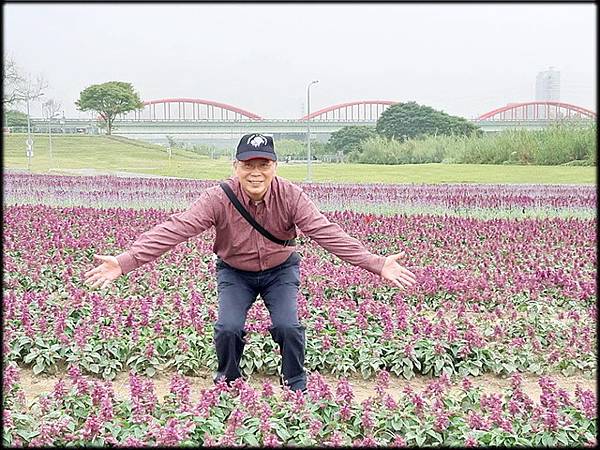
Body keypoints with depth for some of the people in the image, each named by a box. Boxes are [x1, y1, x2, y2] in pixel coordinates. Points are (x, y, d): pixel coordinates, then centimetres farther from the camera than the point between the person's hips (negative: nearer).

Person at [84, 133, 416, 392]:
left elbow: (327, 232, -28)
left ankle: (296, 386, 13)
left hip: (281, 270, 0)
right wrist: (124, 262, -41)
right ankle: (227, 384, 16)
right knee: (228, 328, -17)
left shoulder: (292, 197, -24)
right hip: (234, 271, 0)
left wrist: (377, 264, -36)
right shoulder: (218, 198, -27)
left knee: (287, 326, -18)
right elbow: (174, 229, -32)